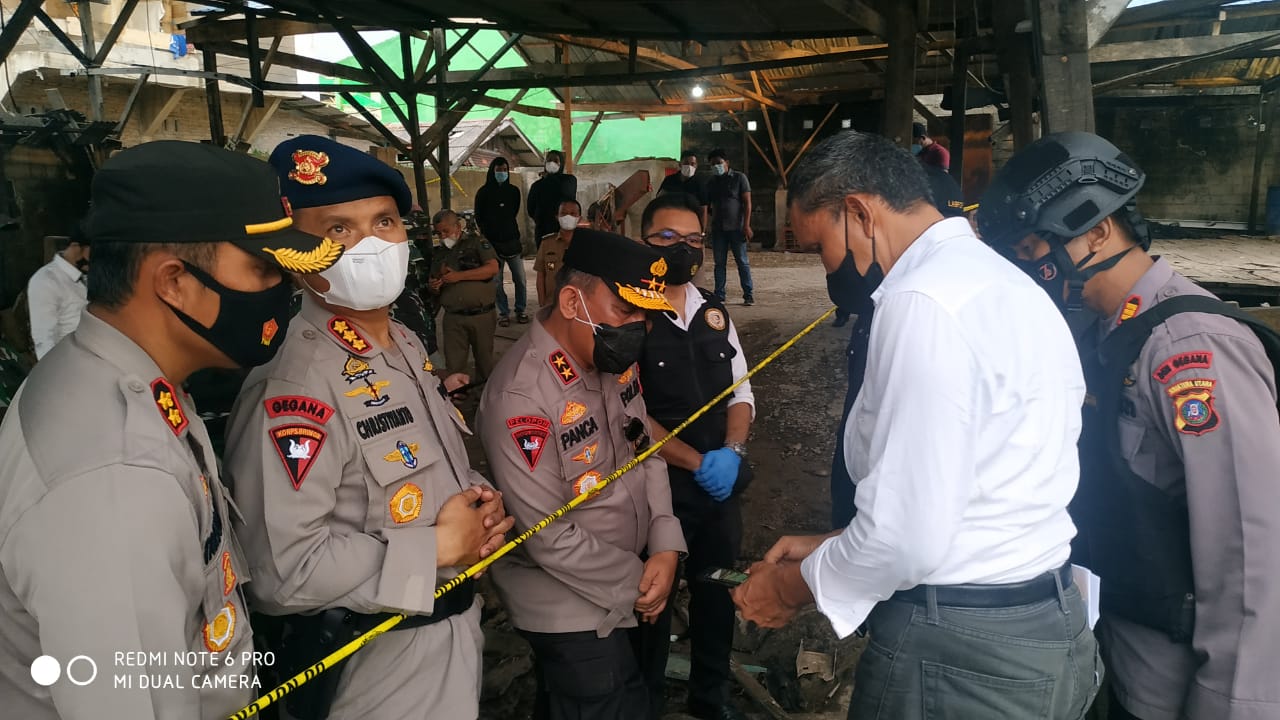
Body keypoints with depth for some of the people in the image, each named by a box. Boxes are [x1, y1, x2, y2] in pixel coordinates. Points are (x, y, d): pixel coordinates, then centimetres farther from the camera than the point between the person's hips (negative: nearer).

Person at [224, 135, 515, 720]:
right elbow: (282, 572, -31)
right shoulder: (293, 384, -25)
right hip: (376, 667, -8)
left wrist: (481, 509, -4)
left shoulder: (407, 346, 5)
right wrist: (440, 545, -22)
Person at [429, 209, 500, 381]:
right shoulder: (439, 253, 16)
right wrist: (434, 287, -1)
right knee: (453, 365, -1)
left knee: (485, 362, 8)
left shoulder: (477, 243, 2)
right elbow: (433, 285, 24)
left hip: (482, 315, -3)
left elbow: (493, 268, -13)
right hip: (453, 318, 3)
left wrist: (460, 275, -16)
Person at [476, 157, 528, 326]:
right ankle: (503, 313, 8)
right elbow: (479, 218, 6)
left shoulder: (514, 191, 9)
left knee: (520, 279, -1)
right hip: (492, 243, -2)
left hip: (512, 241, 2)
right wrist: (487, 235, 4)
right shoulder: (484, 192, 1)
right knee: (496, 282, -2)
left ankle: (520, 310, 12)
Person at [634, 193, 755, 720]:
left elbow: (741, 392, 8)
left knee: (718, 591, 19)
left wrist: (731, 451, -10)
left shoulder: (715, 312, 6)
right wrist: (697, 463, -18)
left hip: (723, 483, 6)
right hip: (657, 487, -5)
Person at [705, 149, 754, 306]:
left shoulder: (739, 178, 1)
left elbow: (747, 202, -4)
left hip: (736, 227, -4)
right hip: (718, 228, 4)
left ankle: (749, 295, 2)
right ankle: (719, 296, 8)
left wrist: (746, 225, -12)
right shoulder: (711, 183, 14)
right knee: (719, 263, 4)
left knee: (742, 262, -2)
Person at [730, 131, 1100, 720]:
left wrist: (793, 586, -7)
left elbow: (908, 536, -24)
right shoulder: (997, 277, 10)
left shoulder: (924, 300, -21)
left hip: (959, 657, -9)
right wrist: (830, 548, 13)